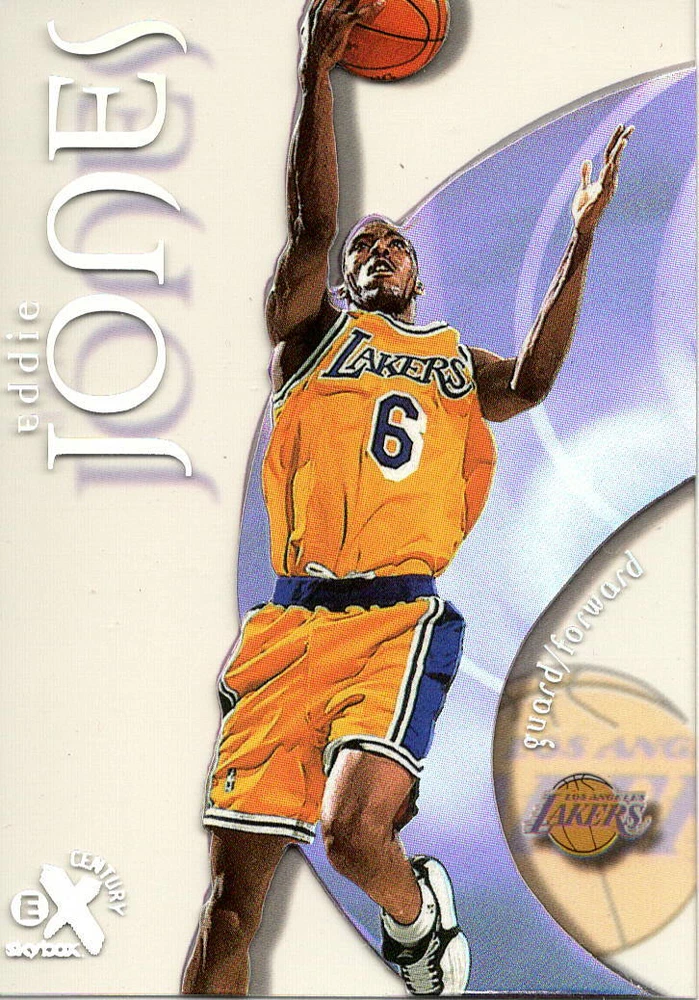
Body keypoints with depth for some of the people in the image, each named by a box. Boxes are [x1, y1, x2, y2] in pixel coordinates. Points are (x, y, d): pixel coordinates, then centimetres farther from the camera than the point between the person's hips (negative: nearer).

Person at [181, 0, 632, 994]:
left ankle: (417, 911, 13)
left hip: (401, 620, 0)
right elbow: (311, 223, 1)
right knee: (234, 884, -5)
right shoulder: (316, 327, 17)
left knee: (356, 829, -21)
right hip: (292, 623, 0)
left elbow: (531, 383, 2)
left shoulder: (457, 359, 23)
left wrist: (580, 241, -2)